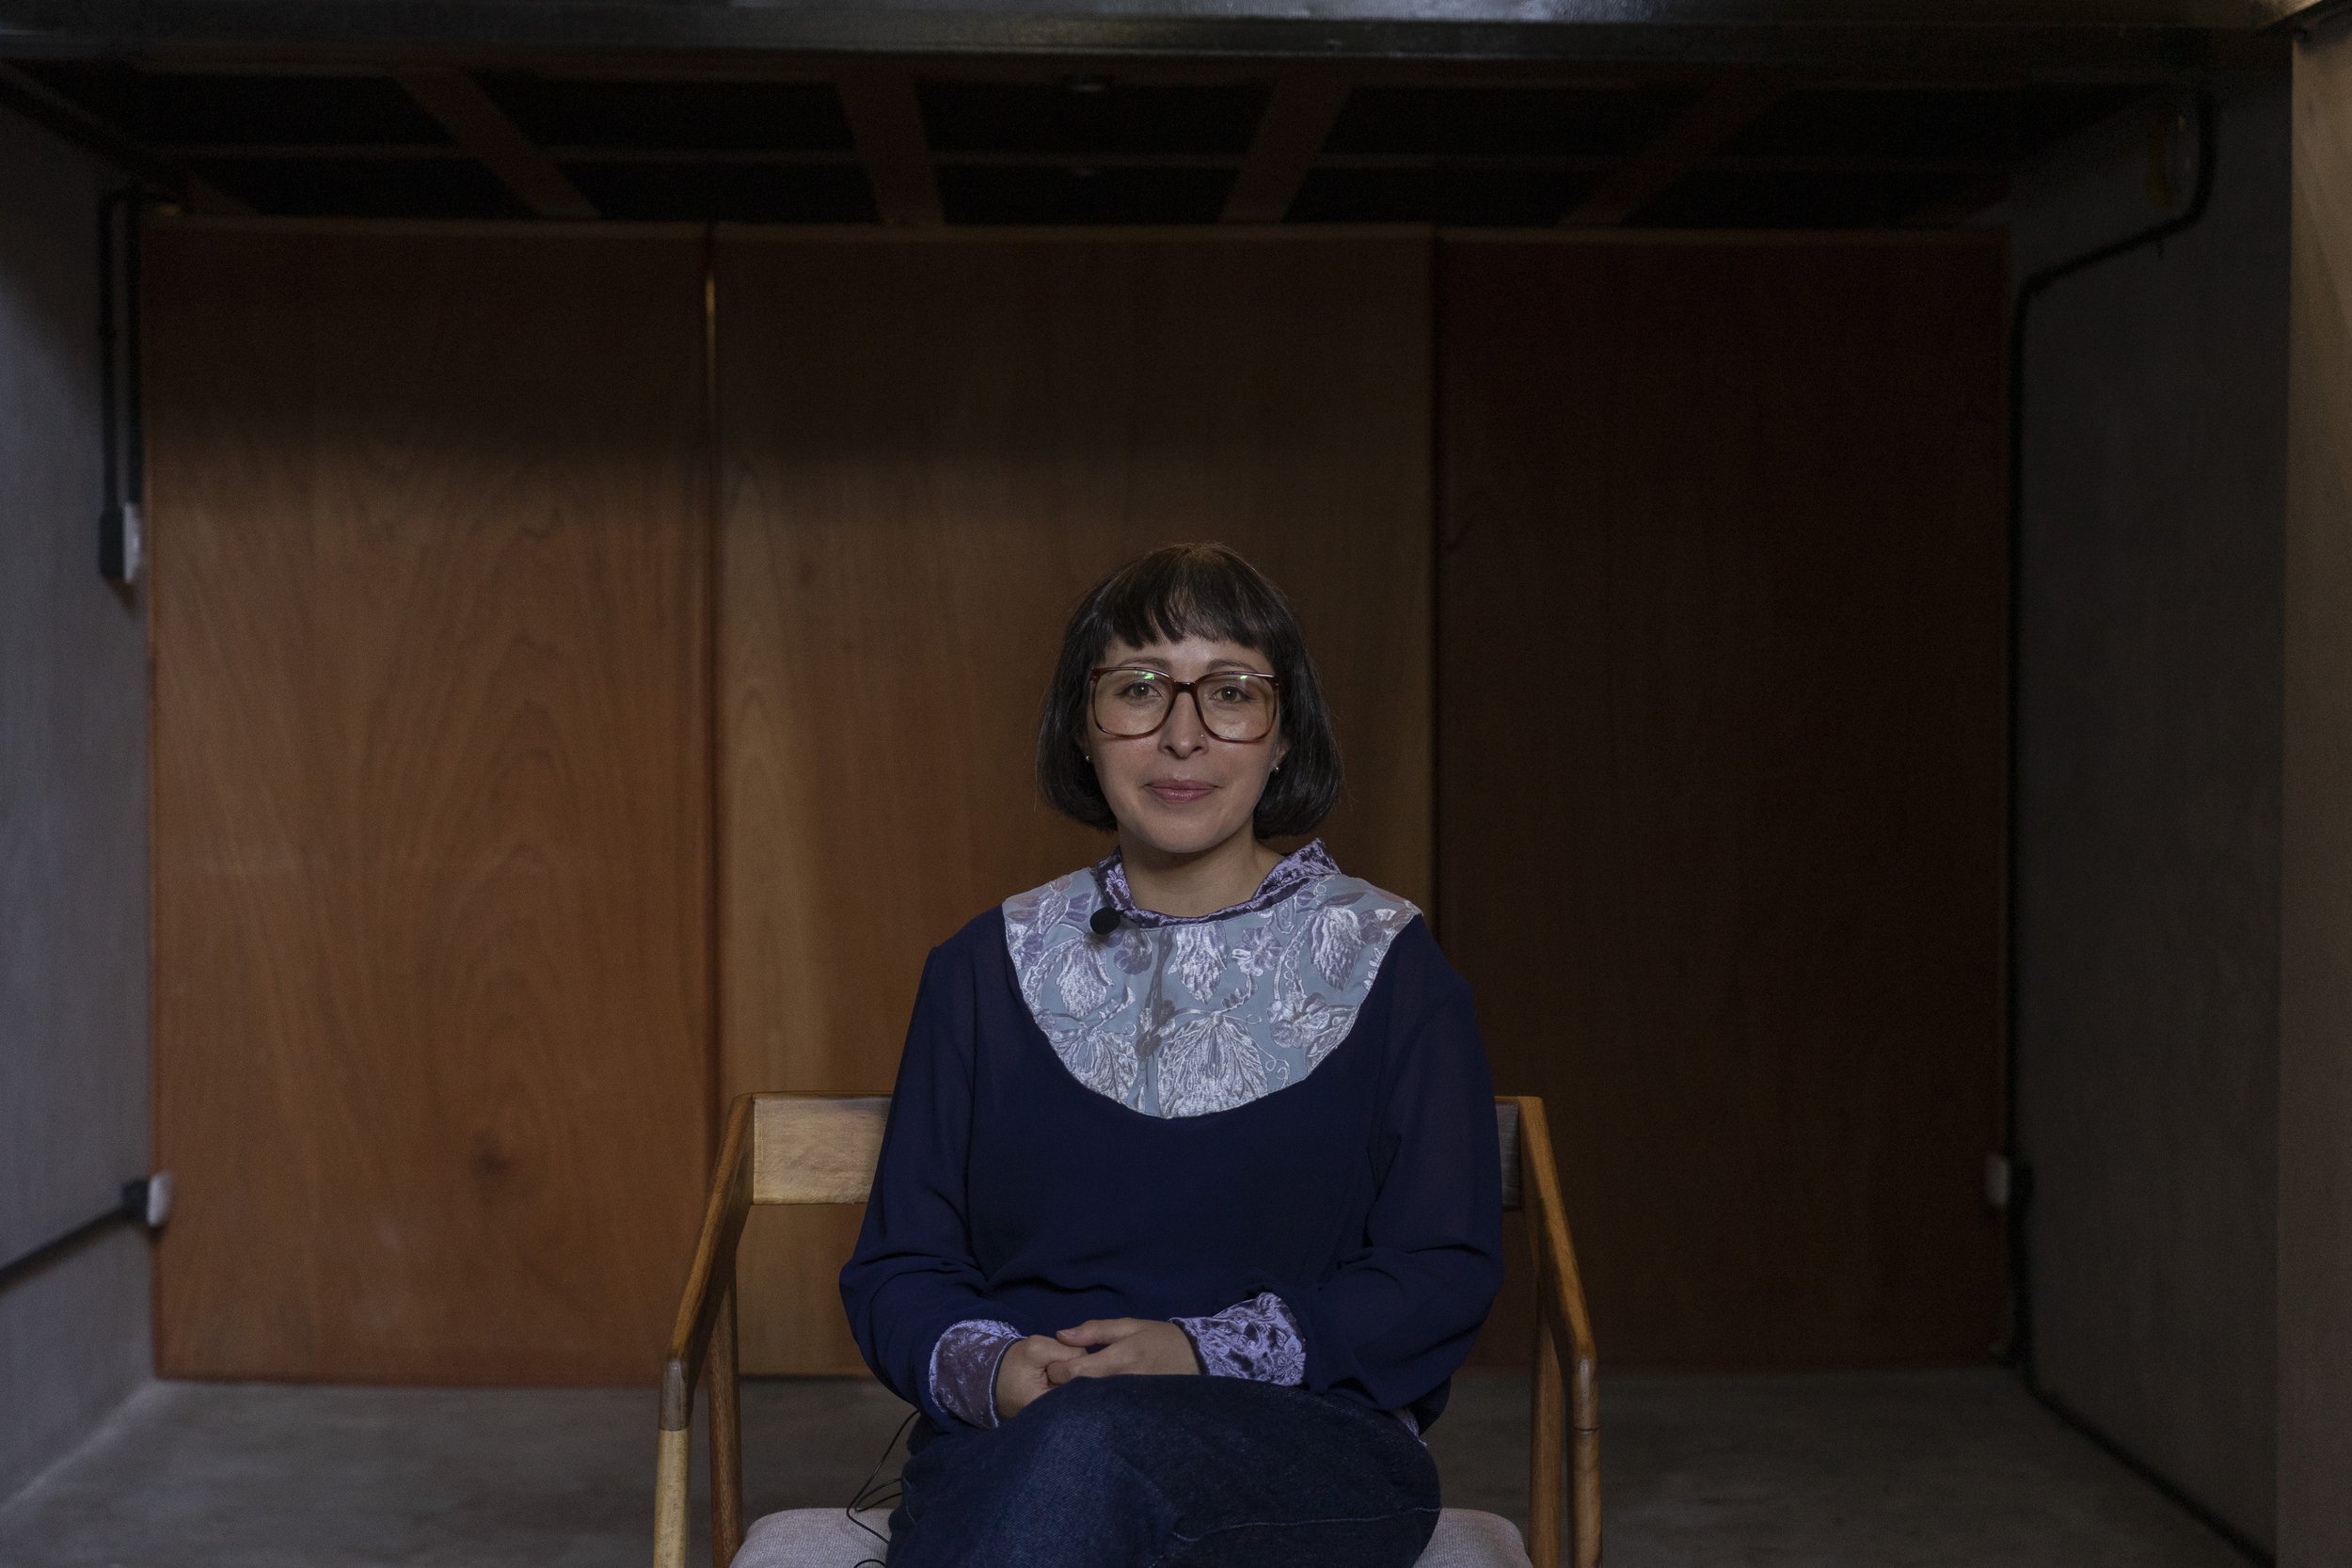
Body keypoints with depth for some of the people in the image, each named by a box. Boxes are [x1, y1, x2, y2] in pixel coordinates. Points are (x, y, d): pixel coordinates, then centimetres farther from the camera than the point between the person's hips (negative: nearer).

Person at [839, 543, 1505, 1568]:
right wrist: (987, 1367, -11)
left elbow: (1447, 1272, 2)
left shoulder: (1389, 966, 8)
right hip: (1011, 1444, 1)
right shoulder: (987, 968, 15)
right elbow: (897, 1268, 13)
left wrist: (1209, 1352, -13)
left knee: (1087, 1448, -37)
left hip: (1312, 1440, -1)